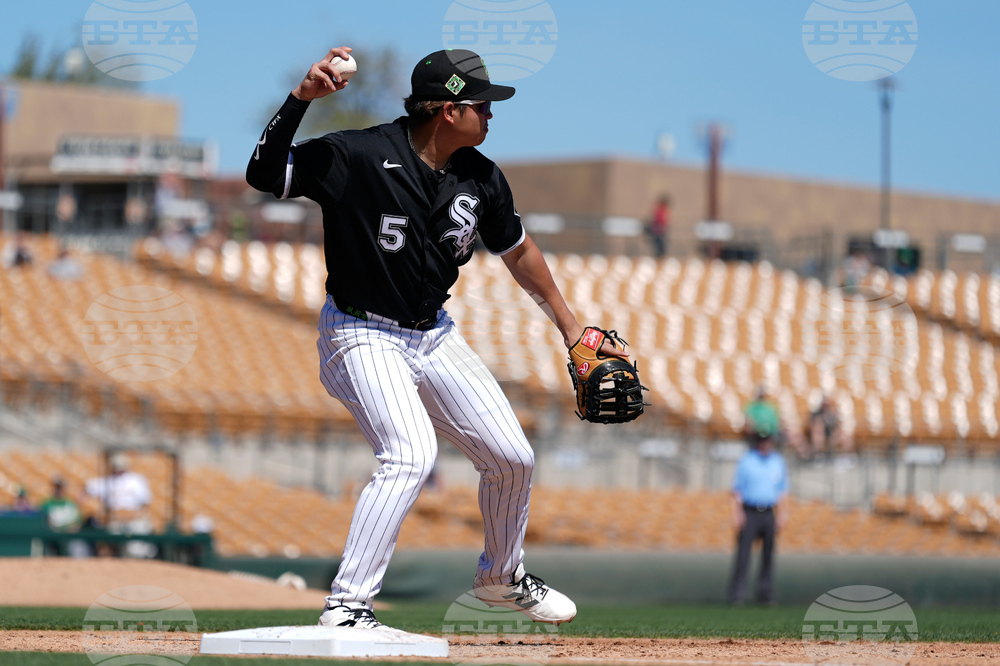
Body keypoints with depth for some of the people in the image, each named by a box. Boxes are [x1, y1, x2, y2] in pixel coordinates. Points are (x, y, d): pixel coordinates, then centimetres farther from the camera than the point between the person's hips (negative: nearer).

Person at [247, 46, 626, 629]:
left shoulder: (482, 180, -3)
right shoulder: (359, 156, -21)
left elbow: (518, 250, 14)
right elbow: (264, 175, -27)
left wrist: (569, 325, 19)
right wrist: (302, 99, -38)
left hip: (434, 335, 7)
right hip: (363, 336, -7)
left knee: (512, 457, 7)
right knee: (412, 453, -28)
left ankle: (501, 576, 35)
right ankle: (347, 607, -24)